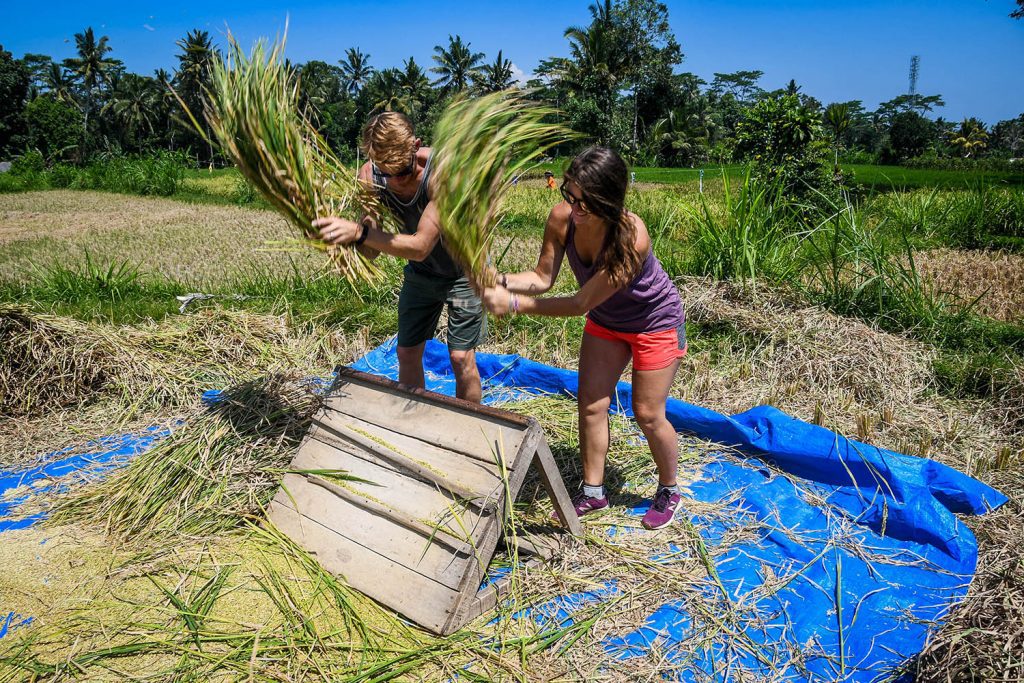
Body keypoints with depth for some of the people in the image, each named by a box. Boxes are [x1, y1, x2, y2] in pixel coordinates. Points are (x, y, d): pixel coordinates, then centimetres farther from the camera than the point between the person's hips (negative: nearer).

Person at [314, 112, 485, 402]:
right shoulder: (369, 176, -19)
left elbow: (421, 246, -40)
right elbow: (370, 252, -18)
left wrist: (359, 232, -52)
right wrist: (346, 239, -41)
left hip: (464, 271, -5)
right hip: (420, 272, 5)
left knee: (461, 357, -4)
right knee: (407, 354, 7)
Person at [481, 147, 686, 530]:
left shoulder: (631, 238, -40)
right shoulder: (562, 217, -24)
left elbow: (581, 303, -37)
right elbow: (543, 278, -15)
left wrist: (514, 305, -39)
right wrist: (502, 281, -35)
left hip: (654, 322, -5)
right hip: (605, 322, 5)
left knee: (648, 415, 3)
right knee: (591, 405, 5)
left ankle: (669, 491, 29)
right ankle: (593, 492, 23)